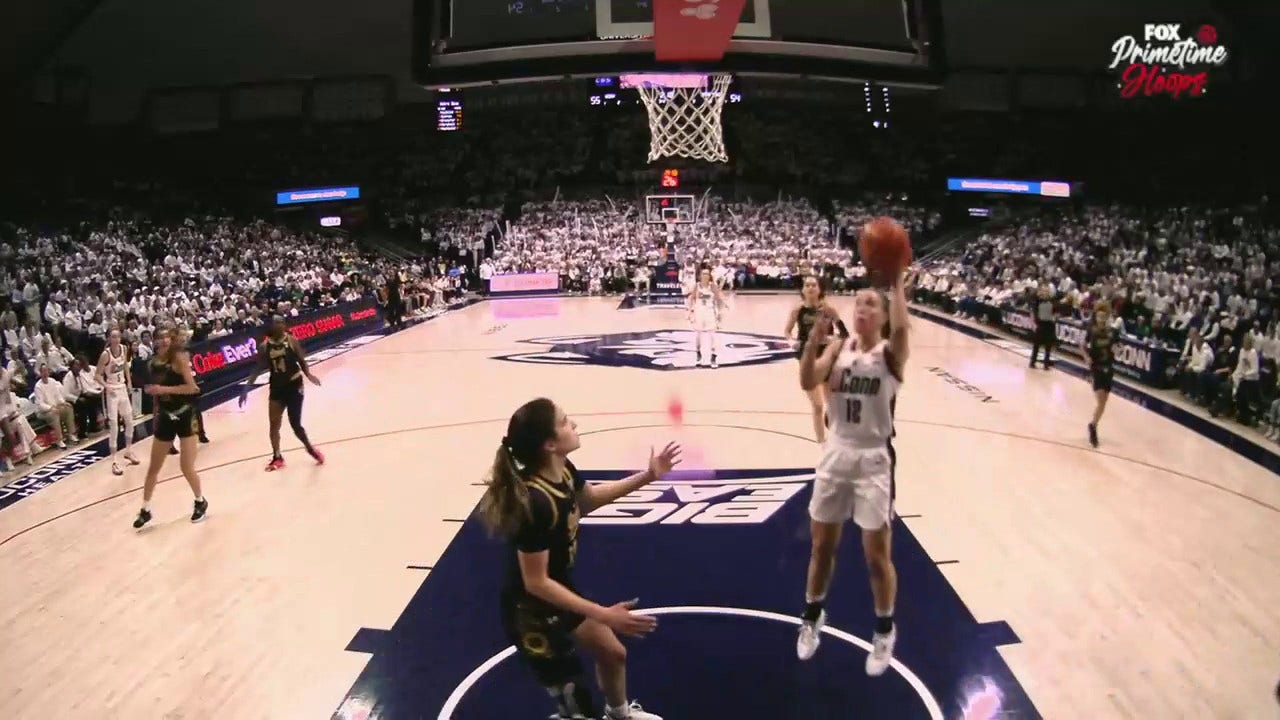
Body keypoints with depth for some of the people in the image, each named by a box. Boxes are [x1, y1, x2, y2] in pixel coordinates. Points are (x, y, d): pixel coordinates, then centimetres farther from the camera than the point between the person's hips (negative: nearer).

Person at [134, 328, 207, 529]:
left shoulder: (179, 357, -13)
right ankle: (145, 510, 24)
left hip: (184, 415, -6)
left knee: (187, 468, -4)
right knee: (153, 467, 11)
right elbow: (157, 391, 16)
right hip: (165, 417, 6)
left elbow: (191, 387, -20)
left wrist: (164, 389, -23)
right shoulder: (154, 363, 4)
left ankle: (200, 502, 20)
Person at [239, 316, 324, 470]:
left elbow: (302, 361, -7)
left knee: (295, 423, -2)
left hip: (294, 386, -3)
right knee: (273, 424, 2)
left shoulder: (292, 340, -8)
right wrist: (246, 387, -2)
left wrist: (308, 375, -27)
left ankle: (310, 448, 22)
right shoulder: (265, 346, -1)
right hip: (276, 387, 3)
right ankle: (277, 457, 15)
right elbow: (259, 369, 4)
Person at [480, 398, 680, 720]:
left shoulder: (562, 471, -10)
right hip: (531, 613, -9)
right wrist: (603, 615, -26)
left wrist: (647, 476, 9)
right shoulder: (536, 503, -36)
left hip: (560, 591, 9)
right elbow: (536, 583, -29)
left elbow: (588, 499, 14)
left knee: (613, 654, 29)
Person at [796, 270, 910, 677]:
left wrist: (897, 285, -26)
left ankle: (885, 631, 29)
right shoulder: (838, 348, 2)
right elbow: (808, 382, -15)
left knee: (876, 554, 4)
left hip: (873, 459, -3)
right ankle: (813, 616, 38)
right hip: (836, 454, 3)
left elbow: (901, 328, -32)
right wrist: (814, 338, -26)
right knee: (821, 544, 15)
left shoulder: (890, 353, -7)